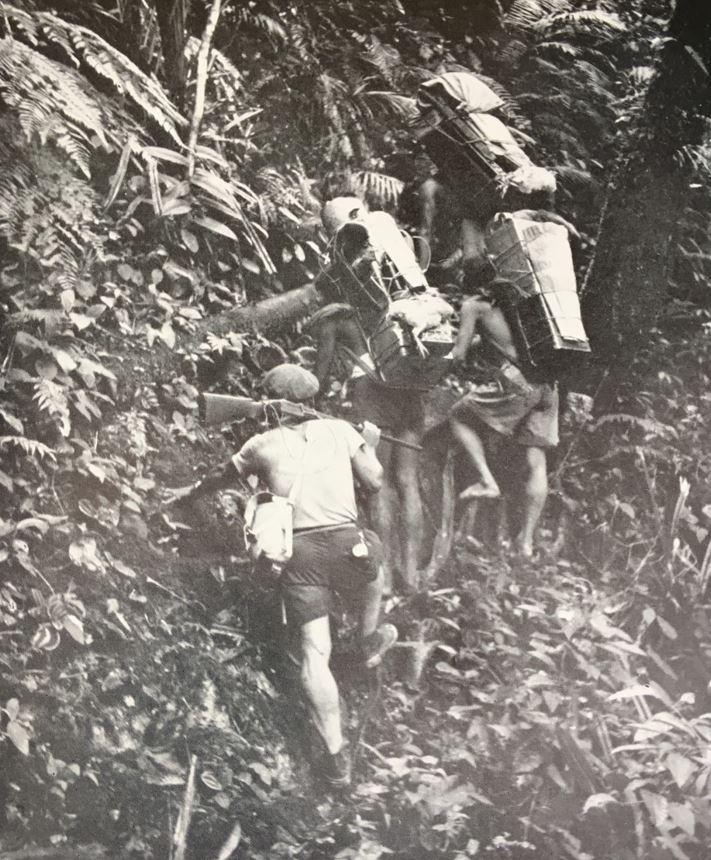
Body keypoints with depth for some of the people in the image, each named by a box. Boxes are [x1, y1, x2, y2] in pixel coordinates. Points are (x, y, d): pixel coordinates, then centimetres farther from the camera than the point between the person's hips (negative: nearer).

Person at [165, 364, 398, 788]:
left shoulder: (263, 444, 13)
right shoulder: (340, 429, 9)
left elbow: (223, 476, 30)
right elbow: (374, 482, 10)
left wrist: (191, 491, 50)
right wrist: (370, 445, 30)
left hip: (298, 550, 0)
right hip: (346, 541, 0)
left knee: (315, 653, -1)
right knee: (372, 562, 37)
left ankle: (337, 754, -5)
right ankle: (370, 640, 52)